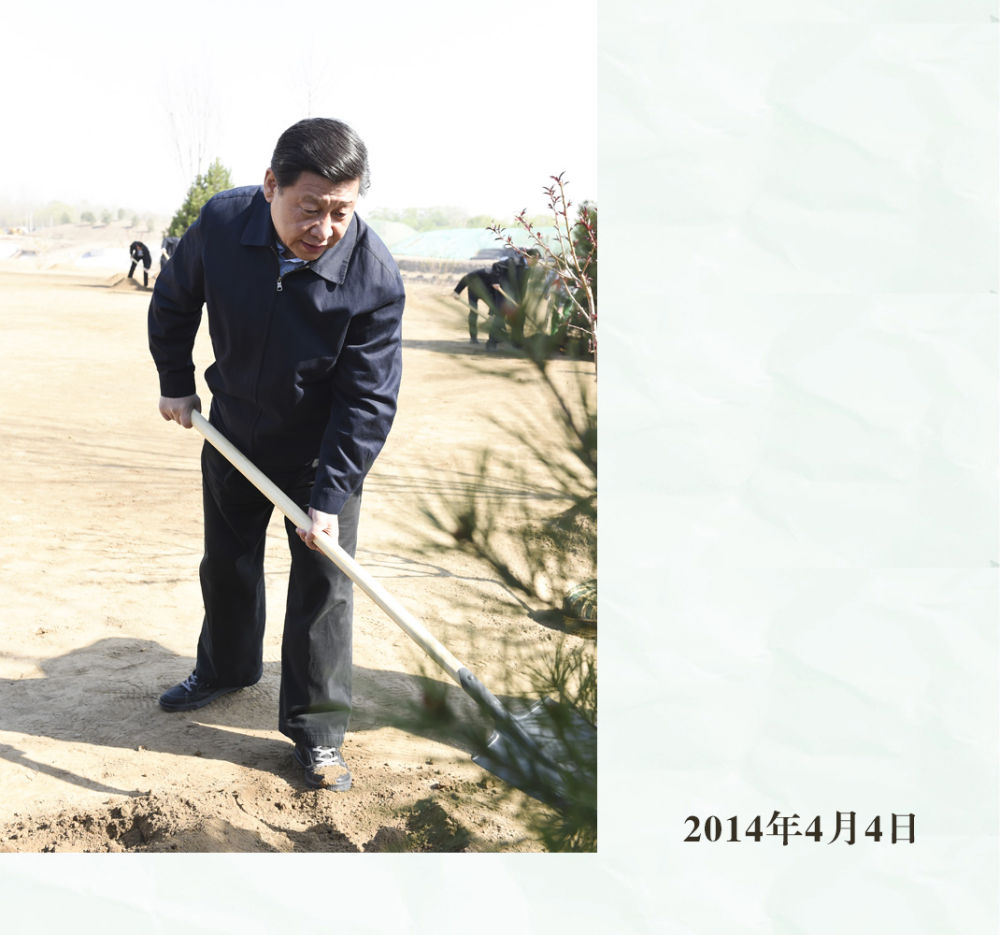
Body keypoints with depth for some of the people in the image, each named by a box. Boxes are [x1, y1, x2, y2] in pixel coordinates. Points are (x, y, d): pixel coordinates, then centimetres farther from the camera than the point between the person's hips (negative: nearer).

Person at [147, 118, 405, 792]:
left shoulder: (376, 276, -29)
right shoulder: (221, 224, -22)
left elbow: (368, 400, -24)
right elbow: (173, 304, 1)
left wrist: (329, 496, -27)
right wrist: (176, 382, 6)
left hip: (325, 449, -3)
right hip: (233, 432, 3)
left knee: (324, 582, -3)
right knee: (227, 561, 19)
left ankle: (317, 727, 11)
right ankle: (226, 667, 45)